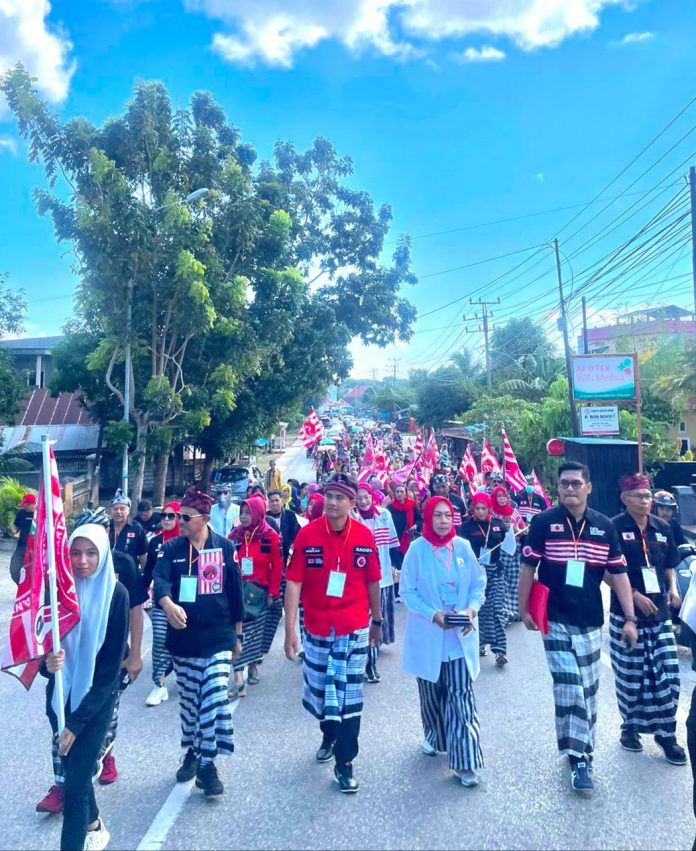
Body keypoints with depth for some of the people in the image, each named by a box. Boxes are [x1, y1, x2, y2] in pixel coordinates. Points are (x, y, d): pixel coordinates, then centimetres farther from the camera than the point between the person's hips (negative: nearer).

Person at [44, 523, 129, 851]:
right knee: (72, 764, 21)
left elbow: (111, 664, -15)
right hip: (60, 695, 4)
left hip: (96, 700, -4)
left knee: (76, 781, -4)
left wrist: (78, 721, -16)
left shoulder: (115, 594, -18)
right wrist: (48, 660, -27)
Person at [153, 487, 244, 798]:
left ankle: (207, 764, 7)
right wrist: (168, 604, -40)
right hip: (182, 637, 2)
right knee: (188, 700, 15)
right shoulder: (171, 548, -1)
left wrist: (237, 634, 7)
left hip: (218, 637, -2)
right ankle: (191, 752, 36)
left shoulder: (225, 548, -2)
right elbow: (160, 580, -18)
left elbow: (235, 592, 3)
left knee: (215, 699, -8)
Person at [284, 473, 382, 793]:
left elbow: (373, 582, 4)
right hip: (316, 629, 1)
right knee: (318, 689, 18)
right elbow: (293, 583, -11)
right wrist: (290, 629, -14)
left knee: (349, 694, 5)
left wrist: (377, 620, 13)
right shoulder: (307, 534, -11)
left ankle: (344, 763, 21)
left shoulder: (364, 536, -8)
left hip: (354, 630, -1)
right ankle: (329, 735, 47)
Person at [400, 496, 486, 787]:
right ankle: (434, 737, 42)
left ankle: (465, 761, 6)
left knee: (461, 696, -4)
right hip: (428, 635, -1)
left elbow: (478, 583, 4)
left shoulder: (463, 547, -3)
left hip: (460, 635, 1)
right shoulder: (417, 549, -10)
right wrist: (433, 615, -20)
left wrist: (472, 608, -14)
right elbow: (407, 591, -8)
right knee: (431, 693, 16)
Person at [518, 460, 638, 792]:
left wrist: (630, 619, -1)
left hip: (590, 623, 3)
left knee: (587, 692, 13)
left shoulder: (604, 526, -1)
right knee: (569, 689, -5)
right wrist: (524, 609, -1)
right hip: (555, 621, -3)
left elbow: (618, 574, 2)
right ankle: (579, 758, 11)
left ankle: (580, 754, 31)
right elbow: (528, 568, -3)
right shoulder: (543, 522, -9)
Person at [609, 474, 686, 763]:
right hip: (626, 613, -4)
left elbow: (669, 564, 18)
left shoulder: (662, 528, 7)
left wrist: (673, 587, 0)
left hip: (659, 612, 4)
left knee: (667, 672, 3)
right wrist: (635, 596, -16)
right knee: (630, 675, 8)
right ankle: (630, 726, 27)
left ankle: (666, 733, 18)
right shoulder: (614, 527, -10)